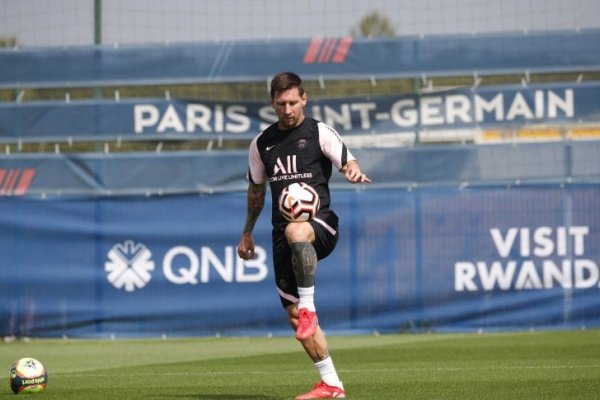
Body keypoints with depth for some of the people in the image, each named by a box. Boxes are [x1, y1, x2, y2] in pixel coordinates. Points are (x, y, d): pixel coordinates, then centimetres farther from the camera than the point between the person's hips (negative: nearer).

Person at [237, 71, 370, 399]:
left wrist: (354, 172, -30)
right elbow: (256, 190, 26)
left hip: (319, 222, -5)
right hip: (282, 232, 5)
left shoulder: (319, 132, 2)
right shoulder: (262, 144, 14)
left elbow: (348, 163, -6)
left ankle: (308, 306, -30)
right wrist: (247, 233, 29)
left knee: (295, 232, -43)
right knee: (294, 316, 1)